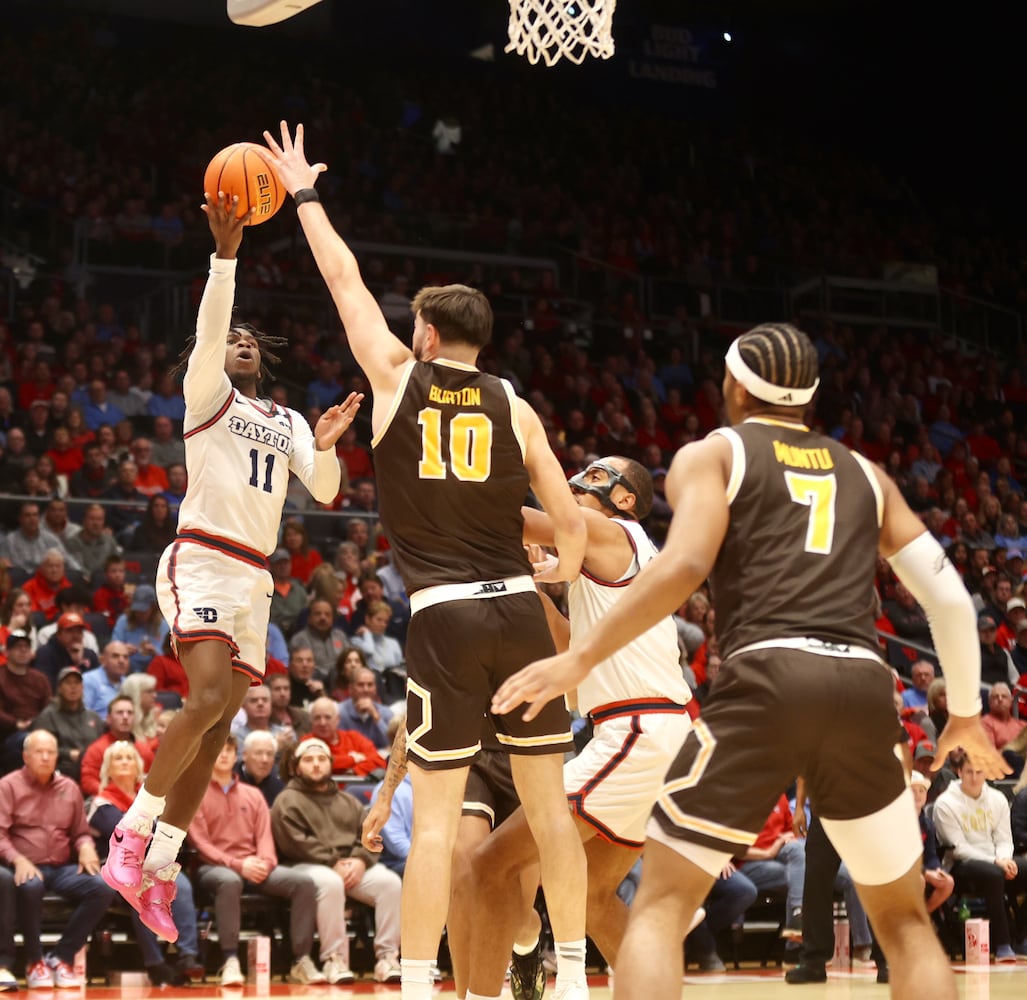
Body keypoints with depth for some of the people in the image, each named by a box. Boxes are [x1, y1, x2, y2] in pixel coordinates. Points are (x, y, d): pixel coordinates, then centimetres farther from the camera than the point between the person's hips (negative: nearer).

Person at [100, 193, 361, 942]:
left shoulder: (287, 421, 20)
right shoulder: (206, 393, 5)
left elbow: (325, 491, 9)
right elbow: (208, 331, -13)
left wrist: (326, 447, -11)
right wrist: (224, 254, -25)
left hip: (255, 579, 6)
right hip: (201, 562, -6)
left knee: (215, 731, 1)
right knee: (209, 699, -25)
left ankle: (153, 869, 5)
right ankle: (134, 826, -11)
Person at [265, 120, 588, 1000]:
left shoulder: (398, 377, 2)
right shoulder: (514, 408, 7)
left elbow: (345, 279, 15)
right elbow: (572, 524, 6)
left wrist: (304, 196, 28)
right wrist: (563, 582, 25)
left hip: (444, 618, -2)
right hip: (520, 609, 2)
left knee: (437, 817, -2)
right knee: (548, 802, 10)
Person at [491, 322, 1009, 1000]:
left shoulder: (711, 454, 14)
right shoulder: (863, 473, 26)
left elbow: (685, 565, -6)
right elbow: (950, 597, 21)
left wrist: (582, 658, -4)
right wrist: (966, 713, 34)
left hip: (768, 679, -3)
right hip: (863, 687, 4)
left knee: (661, 905, 5)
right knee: (906, 922, 19)